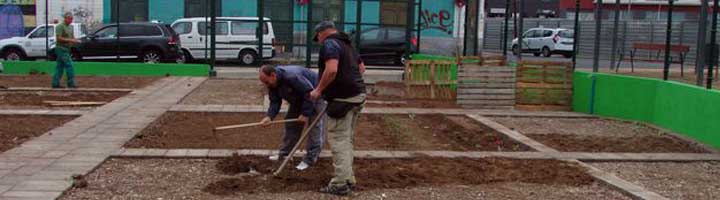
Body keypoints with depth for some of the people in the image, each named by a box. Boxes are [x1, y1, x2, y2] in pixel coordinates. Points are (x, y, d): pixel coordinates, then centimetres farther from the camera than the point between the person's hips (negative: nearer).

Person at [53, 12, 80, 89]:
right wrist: (70, 40, -21)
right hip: (61, 48, -9)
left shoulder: (70, 27, 16)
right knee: (69, 66, -10)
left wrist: (76, 41, -2)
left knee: (60, 67, 9)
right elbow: (59, 38, -17)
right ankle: (71, 83, -8)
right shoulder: (60, 26, -11)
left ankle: (55, 83, 11)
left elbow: (72, 37, 19)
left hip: (66, 49, 9)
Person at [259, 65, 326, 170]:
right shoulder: (273, 84, -9)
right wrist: (269, 116, -25)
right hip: (299, 99, 9)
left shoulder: (292, 76, -37)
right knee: (291, 124, 9)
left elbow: (310, 93, -34)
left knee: (314, 126, -12)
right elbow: (275, 102, -6)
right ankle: (284, 153, 20)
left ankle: (310, 159, -9)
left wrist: (305, 114, -29)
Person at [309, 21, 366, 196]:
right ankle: (348, 178, 23)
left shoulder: (330, 44, -11)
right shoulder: (346, 44, 19)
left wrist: (319, 90, -16)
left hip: (342, 98, -9)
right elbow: (361, 68, 28)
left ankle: (341, 184, -3)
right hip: (357, 94, 10)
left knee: (339, 141, -5)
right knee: (346, 140, 17)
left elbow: (331, 70, -26)